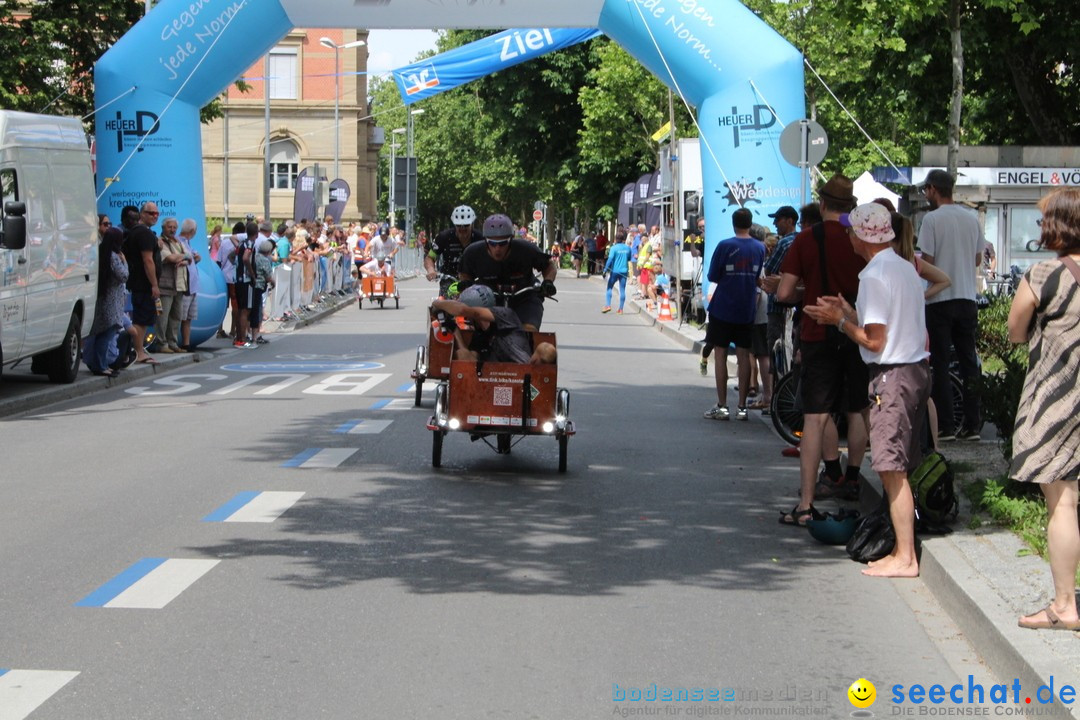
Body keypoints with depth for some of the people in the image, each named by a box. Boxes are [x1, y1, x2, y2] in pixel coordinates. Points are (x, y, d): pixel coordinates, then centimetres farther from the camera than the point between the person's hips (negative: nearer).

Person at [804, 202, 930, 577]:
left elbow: (874, 341, -17)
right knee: (903, 468, 12)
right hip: (917, 370, 10)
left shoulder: (875, 276, -15)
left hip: (892, 377, -10)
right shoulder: (905, 268, 13)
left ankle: (905, 558, -4)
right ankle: (905, 547, 16)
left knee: (892, 469, -6)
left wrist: (840, 320, -5)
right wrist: (849, 312, 19)